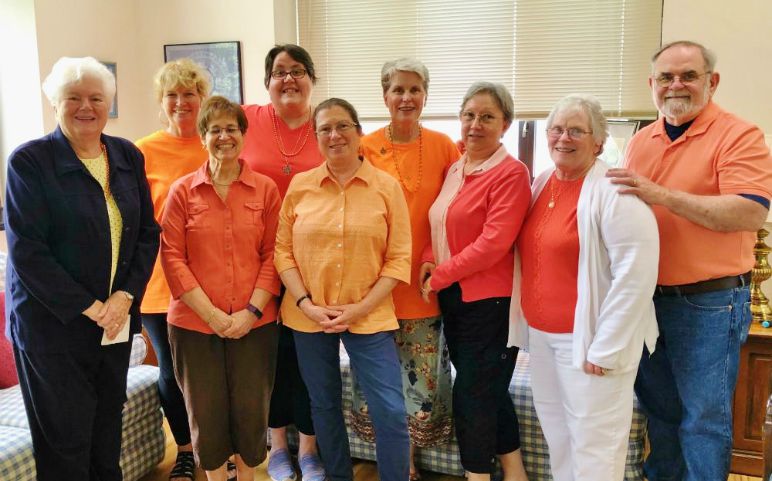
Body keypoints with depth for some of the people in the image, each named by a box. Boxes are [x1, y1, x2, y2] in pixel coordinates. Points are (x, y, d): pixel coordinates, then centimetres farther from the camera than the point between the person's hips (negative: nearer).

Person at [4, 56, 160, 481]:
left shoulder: (128, 157, 6)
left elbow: (147, 233, 6)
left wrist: (126, 294, -7)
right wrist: (88, 306, -14)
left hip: (116, 318, 4)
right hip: (52, 323, -4)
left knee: (107, 431, 15)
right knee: (65, 438, 5)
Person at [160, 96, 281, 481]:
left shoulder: (265, 189, 2)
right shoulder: (182, 191, 1)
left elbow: (272, 254, 0)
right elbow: (172, 256, -3)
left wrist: (252, 311, -9)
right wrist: (210, 313, -10)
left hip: (254, 323, 0)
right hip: (194, 323, 0)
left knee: (251, 411, 9)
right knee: (206, 415, 11)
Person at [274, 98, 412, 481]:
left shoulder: (387, 186, -3)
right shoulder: (299, 185, 2)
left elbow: (399, 259, -5)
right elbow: (282, 250, 2)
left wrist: (360, 308, -13)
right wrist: (305, 303, -10)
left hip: (369, 317, -2)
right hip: (308, 316, 2)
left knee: (391, 412, -5)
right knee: (323, 405, 16)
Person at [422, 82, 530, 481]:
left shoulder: (511, 173, -14)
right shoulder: (454, 170, 11)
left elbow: (494, 242, -21)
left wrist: (440, 275, -15)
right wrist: (429, 261, -3)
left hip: (488, 300, -8)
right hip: (453, 296, 8)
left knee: (471, 395, 2)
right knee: (488, 390, 18)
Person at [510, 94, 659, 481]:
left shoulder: (614, 193, -15)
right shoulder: (541, 185, 8)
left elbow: (636, 276, -20)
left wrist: (605, 348, -19)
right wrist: (526, 320, 11)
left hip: (587, 338, -7)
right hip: (540, 334, 7)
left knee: (594, 445, 3)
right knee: (556, 431, 19)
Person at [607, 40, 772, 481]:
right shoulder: (640, 142, 9)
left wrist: (663, 195, -27)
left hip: (708, 303, -6)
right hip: (646, 297, 6)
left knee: (704, 418, 6)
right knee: (658, 406, 21)